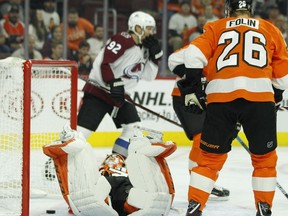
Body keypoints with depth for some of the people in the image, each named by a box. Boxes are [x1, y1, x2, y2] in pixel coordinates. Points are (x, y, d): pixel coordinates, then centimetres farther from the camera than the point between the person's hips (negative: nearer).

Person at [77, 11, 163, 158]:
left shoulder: (144, 49, 11)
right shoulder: (123, 40, -17)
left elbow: (149, 76, 11)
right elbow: (104, 62, -24)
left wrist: (155, 55, 0)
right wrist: (114, 83, -28)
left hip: (119, 95, 9)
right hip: (98, 90, -9)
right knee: (83, 129, -16)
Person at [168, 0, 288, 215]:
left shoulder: (215, 29, 19)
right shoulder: (270, 30, 21)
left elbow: (192, 56, 3)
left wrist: (191, 87, 11)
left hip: (220, 97, 0)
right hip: (260, 97, 0)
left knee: (211, 157, 12)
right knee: (264, 157, 17)